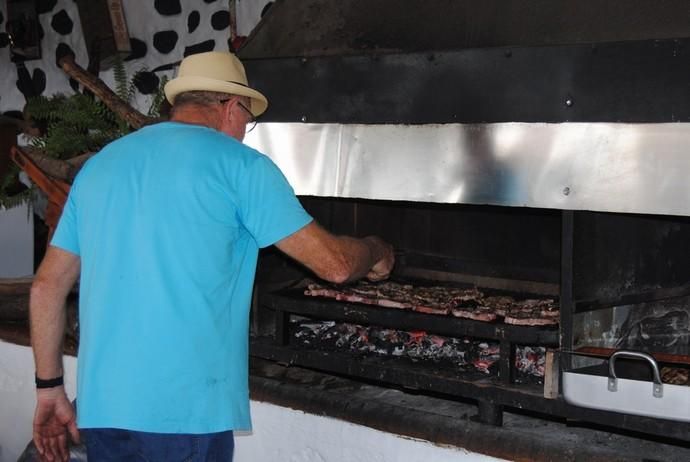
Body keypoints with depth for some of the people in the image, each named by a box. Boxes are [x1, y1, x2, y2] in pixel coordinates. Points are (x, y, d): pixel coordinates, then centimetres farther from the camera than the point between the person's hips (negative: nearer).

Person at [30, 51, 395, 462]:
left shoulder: (98, 165, 14)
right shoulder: (239, 164, -2)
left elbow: (47, 285, 13)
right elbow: (334, 264, -2)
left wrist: (50, 388, 19)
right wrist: (377, 251, 20)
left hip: (101, 404, 5)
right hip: (187, 410, -5)